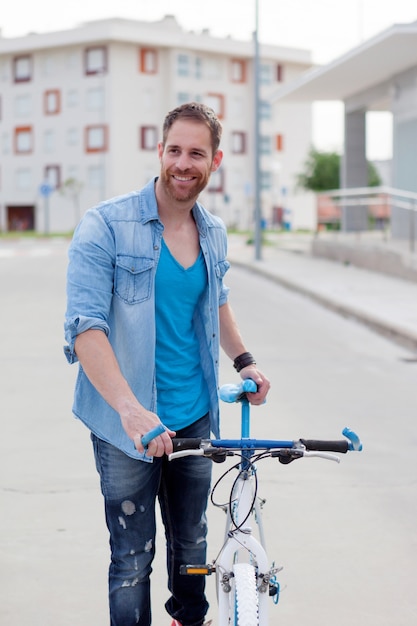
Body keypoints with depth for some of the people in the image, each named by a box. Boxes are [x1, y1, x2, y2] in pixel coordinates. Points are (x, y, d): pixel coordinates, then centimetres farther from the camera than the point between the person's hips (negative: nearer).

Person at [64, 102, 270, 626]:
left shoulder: (214, 233, 7)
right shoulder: (106, 226, -14)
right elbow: (84, 326, -21)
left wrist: (243, 361, 17)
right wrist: (130, 410, -32)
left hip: (194, 419, 6)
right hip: (126, 425, -5)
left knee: (192, 543, 19)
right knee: (133, 558, 2)